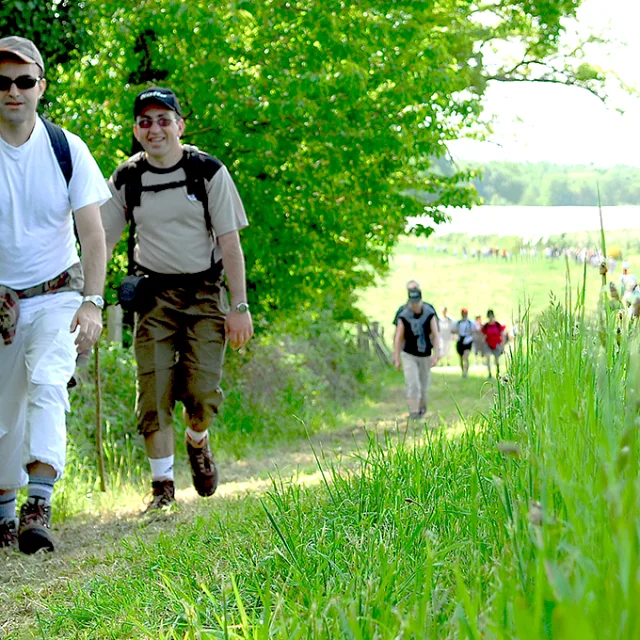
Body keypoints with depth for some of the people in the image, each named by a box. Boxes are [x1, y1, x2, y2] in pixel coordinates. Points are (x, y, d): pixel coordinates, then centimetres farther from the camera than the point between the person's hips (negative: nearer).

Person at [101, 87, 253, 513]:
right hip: (154, 295, 1)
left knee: (203, 390, -8)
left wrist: (239, 306, -9)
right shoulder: (126, 179, 2)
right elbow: (102, 240, 8)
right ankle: (163, 485, 4)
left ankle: (198, 443, 26)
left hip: (204, 292, -1)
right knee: (154, 393, -7)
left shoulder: (208, 171, -3)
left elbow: (230, 243, -4)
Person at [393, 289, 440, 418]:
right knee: (412, 384, -14)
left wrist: (435, 355, -19)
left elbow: (436, 336, -12)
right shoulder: (403, 317, -14)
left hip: (425, 355, 2)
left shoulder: (430, 314, -12)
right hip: (408, 355, -2)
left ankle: (422, 404, 41)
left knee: (424, 384, 14)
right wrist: (397, 359, -10)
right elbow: (398, 339, -9)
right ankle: (414, 411, -10)